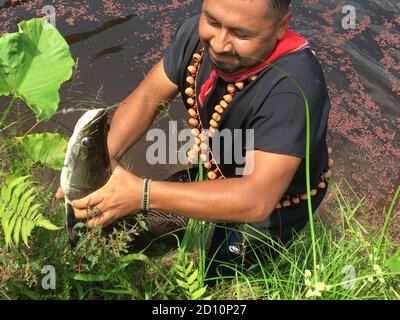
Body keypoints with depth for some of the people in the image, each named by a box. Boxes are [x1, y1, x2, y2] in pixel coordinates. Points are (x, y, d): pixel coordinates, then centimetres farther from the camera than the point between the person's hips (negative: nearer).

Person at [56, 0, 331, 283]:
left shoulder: (293, 86, -40)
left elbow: (256, 200, -44)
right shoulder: (198, 33, -19)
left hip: (267, 214, -5)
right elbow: (146, 98, -10)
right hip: (214, 174, 6)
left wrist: (142, 194, -47)